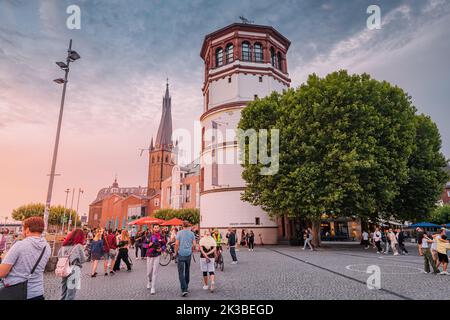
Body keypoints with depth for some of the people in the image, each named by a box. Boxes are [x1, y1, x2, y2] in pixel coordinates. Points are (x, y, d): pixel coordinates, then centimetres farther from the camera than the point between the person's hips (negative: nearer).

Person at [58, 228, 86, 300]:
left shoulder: (64, 245, 4)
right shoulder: (79, 246, -13)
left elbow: (59, 256, 10)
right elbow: (83, 260, -6)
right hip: (74, 272, -6)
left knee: (64, 293, 20)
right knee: (70, 295, 5)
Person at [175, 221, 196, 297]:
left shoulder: (179, 232, -5)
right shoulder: (191, 233, 1)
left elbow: (176, 243, -11)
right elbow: (194, 244, -1)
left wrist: (176, 252, 1)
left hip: (181, 254, -3)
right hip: (188, 254, 3)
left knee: (181, 272, -1)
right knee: (187, 271, 19)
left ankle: (184, 289, -11)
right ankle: (186, 287, 30)